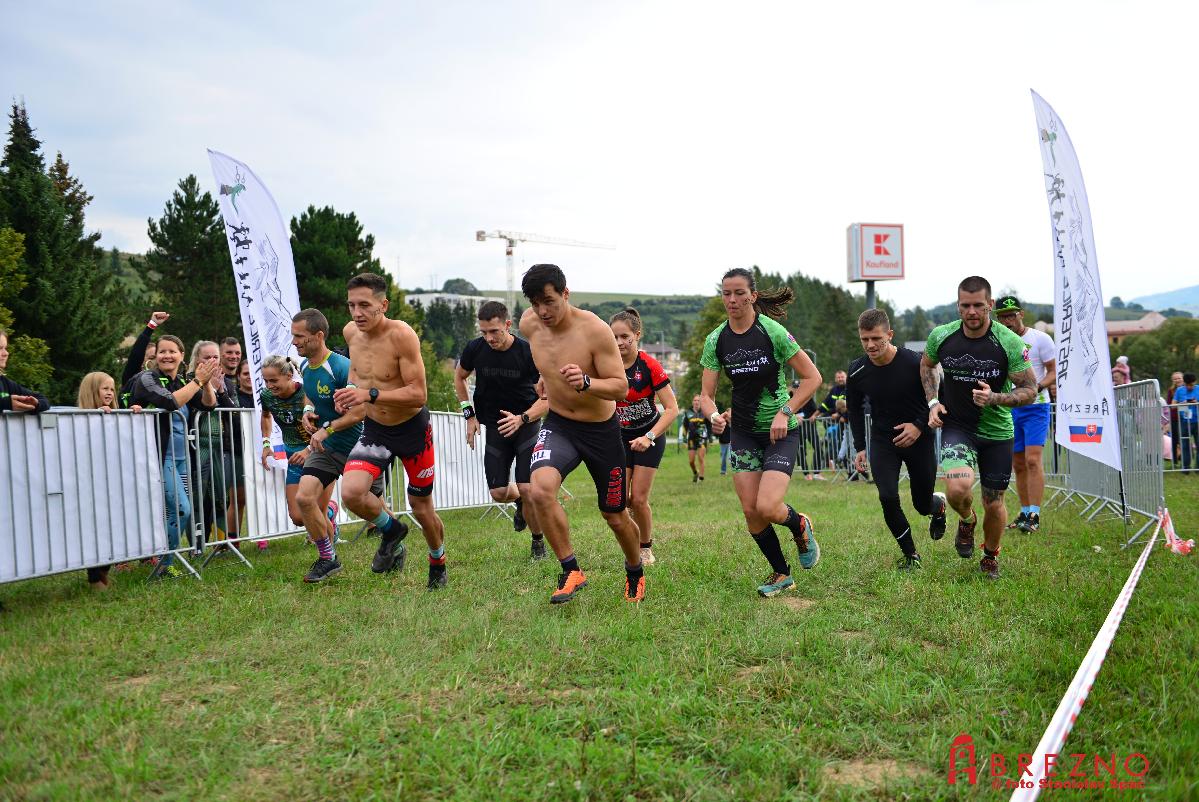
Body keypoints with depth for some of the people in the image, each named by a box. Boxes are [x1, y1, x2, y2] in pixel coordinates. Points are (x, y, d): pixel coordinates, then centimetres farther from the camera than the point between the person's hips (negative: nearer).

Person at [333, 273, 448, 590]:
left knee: (422, 509, 9)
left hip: (412, 429, -4)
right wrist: (351, 388, -2)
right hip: (374, 430, 4)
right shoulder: (351, 332, -5)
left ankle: (438, 567, 38)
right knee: (351, 492, -21)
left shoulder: (402, 335, -24)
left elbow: (419, 395, -27)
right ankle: (391, 531, 11)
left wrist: (370, 395, -36)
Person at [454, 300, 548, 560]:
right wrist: (469, 415, 5)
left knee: (527, 489, -15)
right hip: (494, 426, 3)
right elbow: (459, 376, 12)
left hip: (527, 424, -3)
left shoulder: (529, 352, -18)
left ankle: (538, 541, 11)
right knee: (499, 494, -3)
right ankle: (521, 503, 35)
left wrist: (522, 419, -26)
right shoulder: (475, 349, -10)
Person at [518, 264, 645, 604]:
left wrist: (585, 382, -39)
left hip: (602, 429, -3)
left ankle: (635, 573, 40)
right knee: (540, 490, -27)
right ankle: (571, 571, -10)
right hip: (558, 425, 3)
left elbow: (621, 387, -22)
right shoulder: (529, 324, -7)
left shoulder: (595, 330, -23)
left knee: (615, 516, 10)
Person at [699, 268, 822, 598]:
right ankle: (781, 574, 22)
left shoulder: (772, 331, -14)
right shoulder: (716, 339, -2)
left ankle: (800, 525, 19)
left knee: (767, 508, -18)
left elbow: (812, 377, -8)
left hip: (780, 431, -4)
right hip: (743, 432, 4)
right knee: (750, 511, 0)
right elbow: (706, 395, 0)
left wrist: (785, 412, -17)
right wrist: (714, 415, -22)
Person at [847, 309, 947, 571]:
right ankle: (910, 555, 4)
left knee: (923, 505, 6)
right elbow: (854, 409, 8)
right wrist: (859, 447, 4)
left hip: (919, 439, -2)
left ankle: (939, 505, 46)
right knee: (888, 498, -16)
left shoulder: (915, 363, -19)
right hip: (882, 440, 2)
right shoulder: (857, 371, -9)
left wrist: (920, 425, -18)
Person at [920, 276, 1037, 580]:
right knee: (958, 487, -27)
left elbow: (1030, 391, -8)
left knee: (994, 504, 8)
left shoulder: (1009, 342, -14)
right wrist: (933, 401, 0)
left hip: (997, 432, 0)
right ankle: (967, 520, 10)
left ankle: (991, 556, 38)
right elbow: (926, 364, 14)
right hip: (957, 426, 0)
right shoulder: (941, 336, -9)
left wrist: (994, 398, -27)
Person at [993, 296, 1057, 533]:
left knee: (1033, 460, -15)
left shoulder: (1040, 339, -4)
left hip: (1035, 407, -5)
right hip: (1009, 409, 5)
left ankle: (1034, 516, -14)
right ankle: (1024, 513, 17)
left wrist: (1037, 386, -21)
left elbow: (1053, 372, -3)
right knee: (1018, 464, 8)